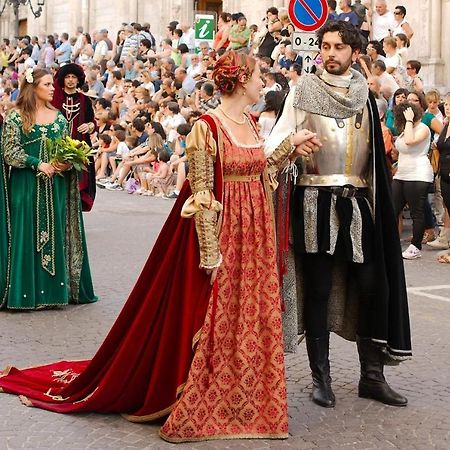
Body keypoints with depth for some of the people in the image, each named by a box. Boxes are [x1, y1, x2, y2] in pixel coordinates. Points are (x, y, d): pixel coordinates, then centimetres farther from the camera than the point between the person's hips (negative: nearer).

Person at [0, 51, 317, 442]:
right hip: (221, 233, -7)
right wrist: (211, 255, -18)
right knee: (212, 322, 0)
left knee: (251, 319, 11)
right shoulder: (207, 127, -14)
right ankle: (192, 411, 13)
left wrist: (291, 144, 12)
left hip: (254, 236, 8)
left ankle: (243, 401, 25)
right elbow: (201, 197, -16)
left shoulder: (250, 124, 9)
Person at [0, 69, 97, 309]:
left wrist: (66, 164, -7)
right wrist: (38, 165, -17)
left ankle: (55, 288, 12)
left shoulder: (59, 117, 11)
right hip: (27, 186, -4)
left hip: (55, 186, 4)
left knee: (55, 233, 5)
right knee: (27, 234, -2)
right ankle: (26, 291, 3)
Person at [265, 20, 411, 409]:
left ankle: (372, 376, 11)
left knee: (371, 286, 1)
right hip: (316, 202, -3)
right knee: (318, 290, 2)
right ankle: (321, 377, 12)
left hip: (357, 203, 3)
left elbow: (375, 153, 14)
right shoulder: (305, 90, 1)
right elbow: (278, 139, -6)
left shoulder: (365, 95, 11)